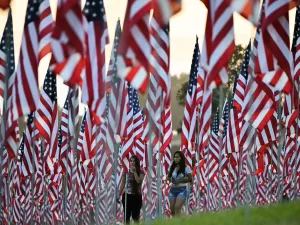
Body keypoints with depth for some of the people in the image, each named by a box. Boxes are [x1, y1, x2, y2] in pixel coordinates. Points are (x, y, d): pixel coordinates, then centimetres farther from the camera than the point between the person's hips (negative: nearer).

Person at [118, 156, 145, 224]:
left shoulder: (141, 172, -1)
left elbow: (138, 181, -19)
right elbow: (122, 184, 6)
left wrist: (134, 172, -16)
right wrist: (118, 196, 4)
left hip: (137, 196, -2)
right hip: (127, 195, 2)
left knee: (135, 216, -1)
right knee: (126, 216, 3)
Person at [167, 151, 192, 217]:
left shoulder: (186, 168, -6)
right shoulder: (172, 167, 6)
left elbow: (190, 179, -6)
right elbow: (168, 177, 17)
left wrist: (180, 181, -16)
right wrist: (171, 180, -7)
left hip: (182, 190, -5)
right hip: (173, 190, 5)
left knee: (177, 207, -20)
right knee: (172, 210, 5)